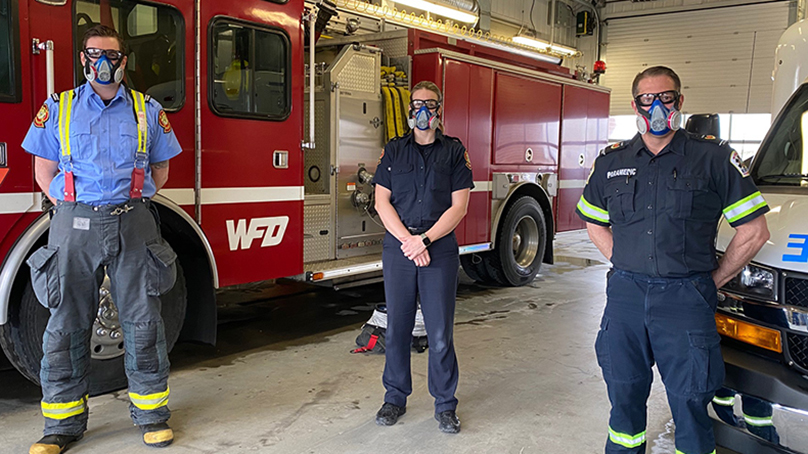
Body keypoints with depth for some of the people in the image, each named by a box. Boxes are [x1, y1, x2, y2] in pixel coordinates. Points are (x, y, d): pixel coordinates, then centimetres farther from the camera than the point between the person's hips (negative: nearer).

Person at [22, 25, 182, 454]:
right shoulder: (58, 108, 9)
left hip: (133, 226, 0)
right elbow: (45, 169, 11)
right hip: (74, 226, 0)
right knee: (66, 325, 4)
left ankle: (151, 412, 15)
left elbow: (160, 170, 16)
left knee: (142, 322, 3)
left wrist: (131, 206, 8)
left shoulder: (148, 111, 9)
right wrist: (70, 209, 3)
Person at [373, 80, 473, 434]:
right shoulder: (393, 150, 10)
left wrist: (425, 239, -13)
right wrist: (408, 240, -10)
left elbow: (458, 206, -2)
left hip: (440, 249, -1)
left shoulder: (454, 151, 5)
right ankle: (395, 397, 22)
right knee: (397, 326, 7)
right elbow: (382, 202, 3)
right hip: (397, 247, 2)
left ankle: (445, 404, 15)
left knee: (440, 330, 1)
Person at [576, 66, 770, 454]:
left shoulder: (714, 157, 0)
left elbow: (753, 231, 1)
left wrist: (714, 279, 2)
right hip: (625, 294, 3)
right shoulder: (611, 162, 9)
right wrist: (625, 265, 11)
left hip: (685, 298, -3)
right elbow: (595, 223, 22)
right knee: (624, 396, 14)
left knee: (689, 402, 4)